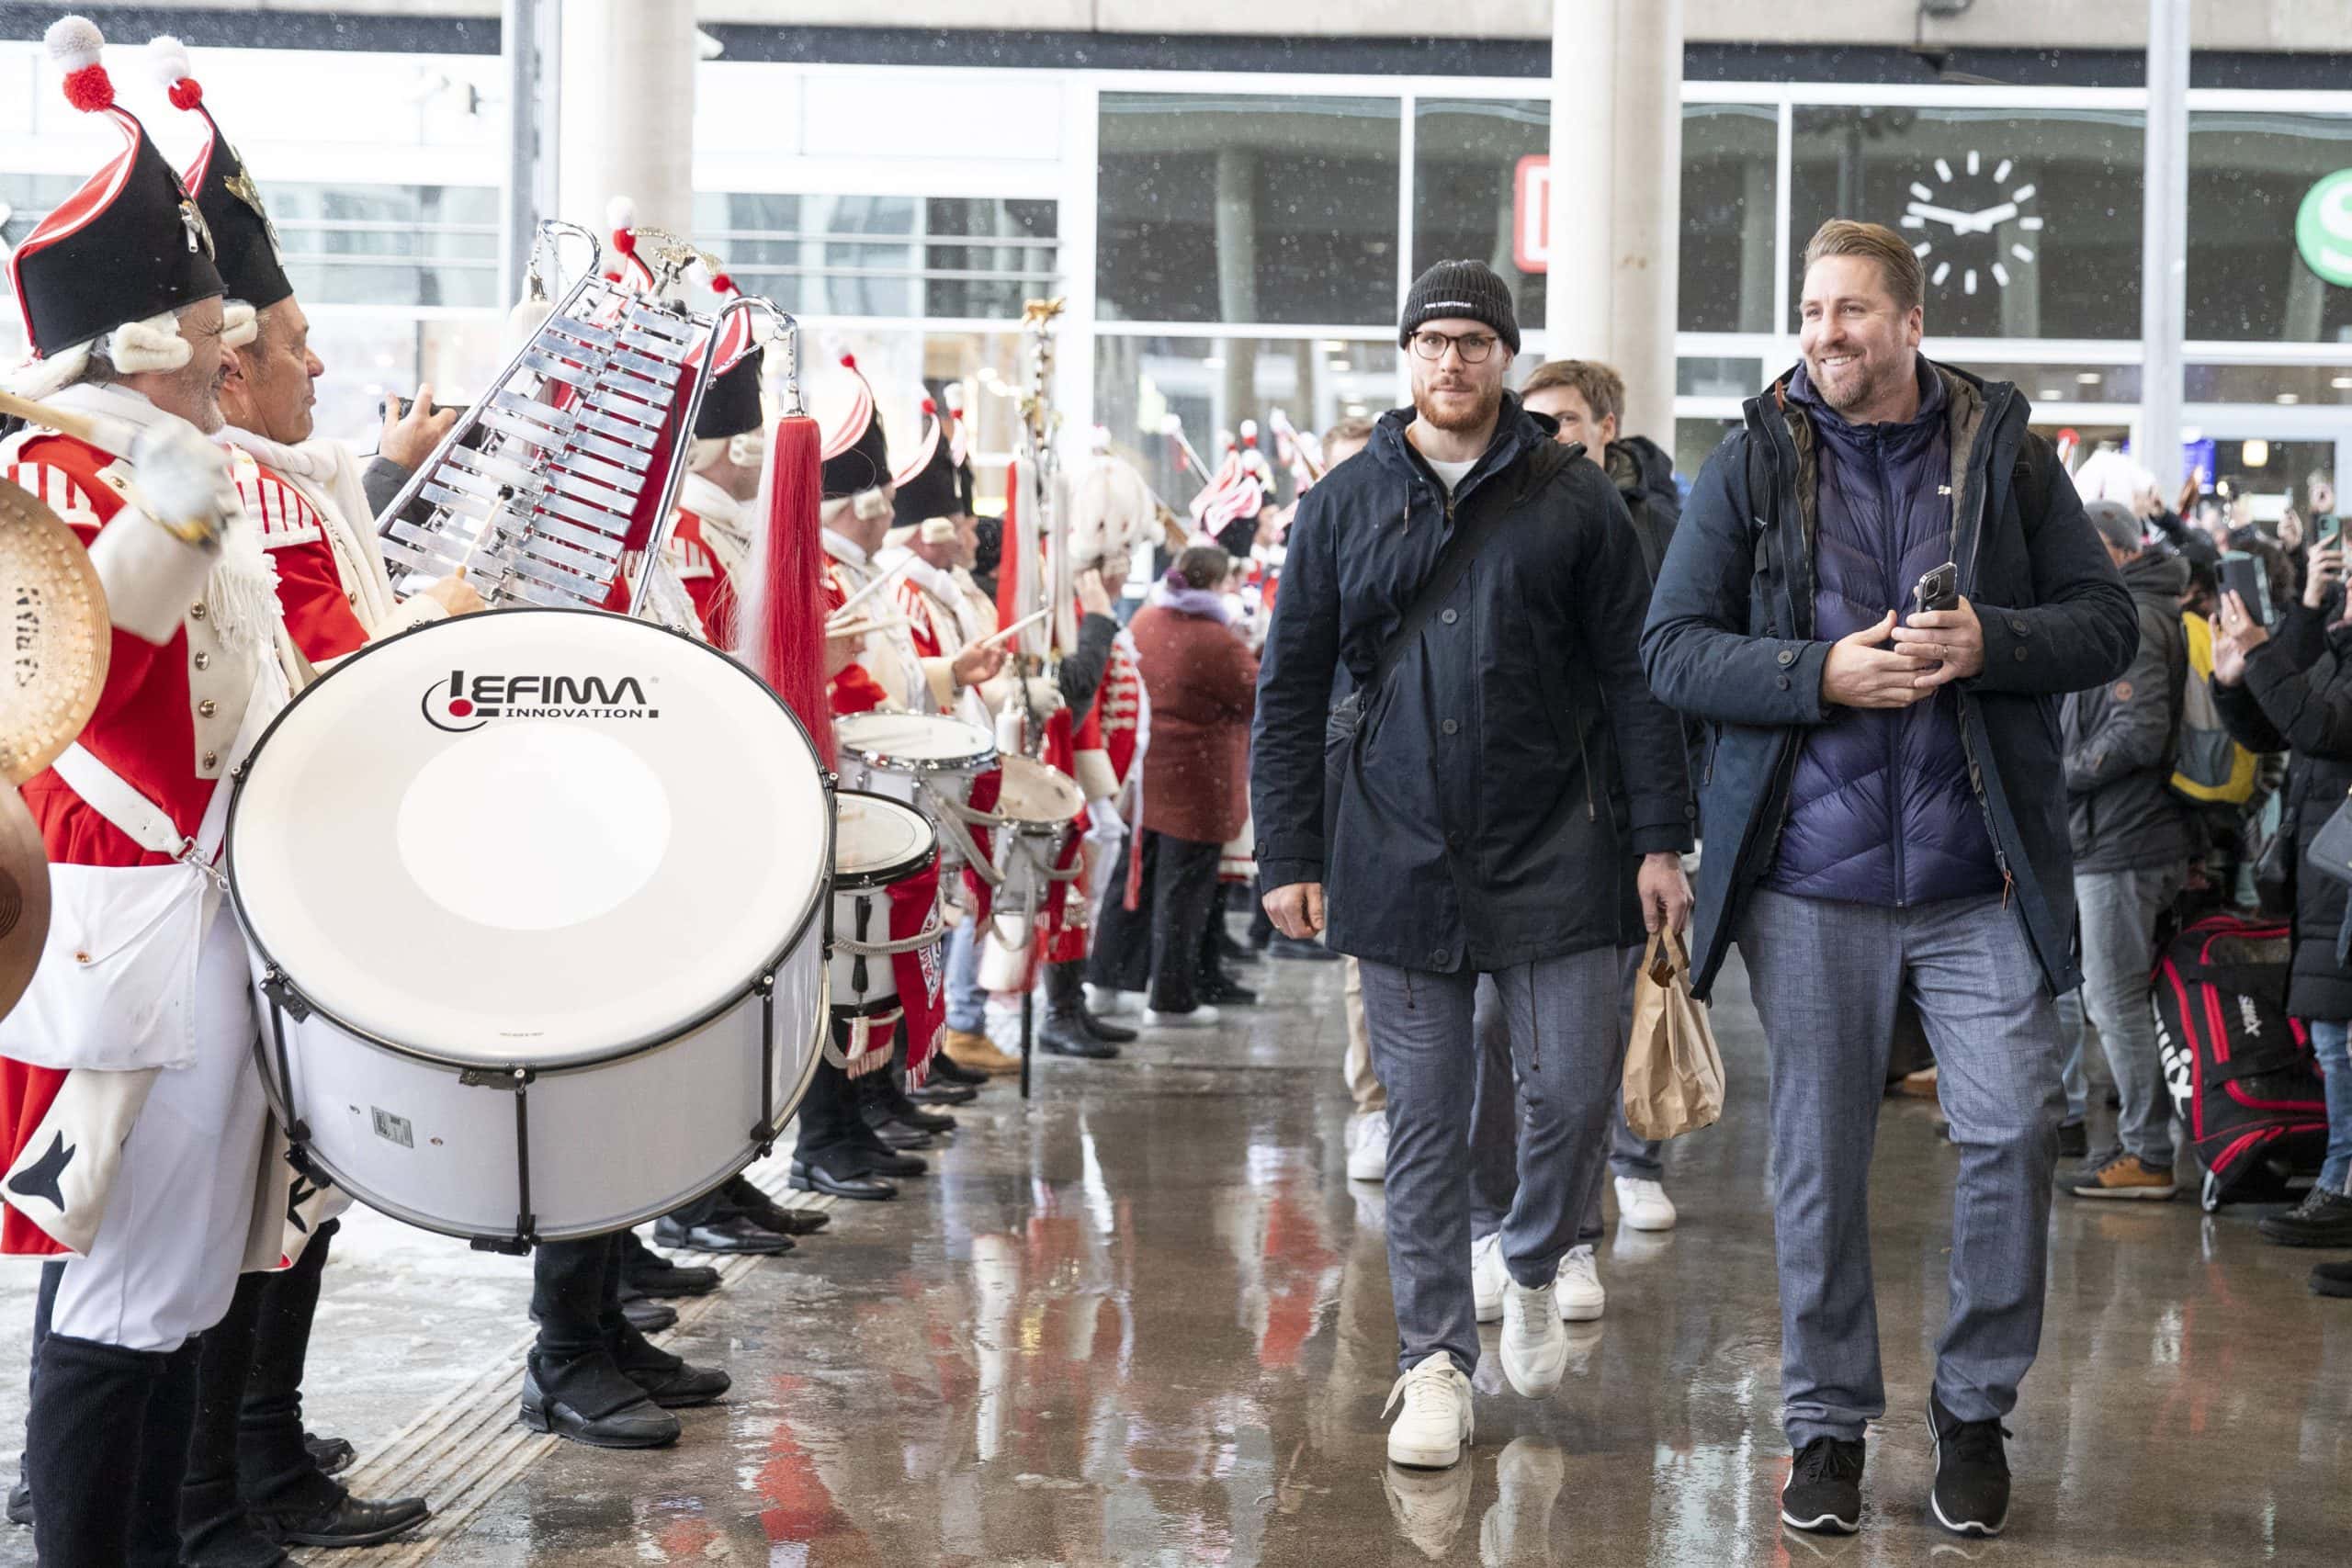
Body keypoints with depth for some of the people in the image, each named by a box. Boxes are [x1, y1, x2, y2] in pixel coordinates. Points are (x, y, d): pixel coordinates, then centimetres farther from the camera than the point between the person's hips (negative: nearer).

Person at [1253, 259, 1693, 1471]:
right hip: (1400, 857, 1)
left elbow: (1633, 677, 4)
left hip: (1553, 849, -1)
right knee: (1425, 1119, 4)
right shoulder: (1344, 505, 7)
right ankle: (1435, 1360, 13)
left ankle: (1533, 1272, 27)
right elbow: (1289, 689, 8)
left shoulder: (1573, 501, 4)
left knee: (1574, 1087, -2)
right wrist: (1289, 855, 2)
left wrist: (1659, 838, -2)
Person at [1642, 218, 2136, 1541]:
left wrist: (1990, 643, -15)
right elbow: (1673, 648, -1)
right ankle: (1830, 1420, 21)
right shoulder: (1754, 465, 3)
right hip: (1812, 882, 0)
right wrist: (1822, 673, -15)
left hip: (1982, 881, 0)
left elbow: (2110, 622, 4)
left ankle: (1977, 1408, 15)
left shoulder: (2006, 452, 4)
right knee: (1820, 1161, 7)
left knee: (2014, 1132, -5)